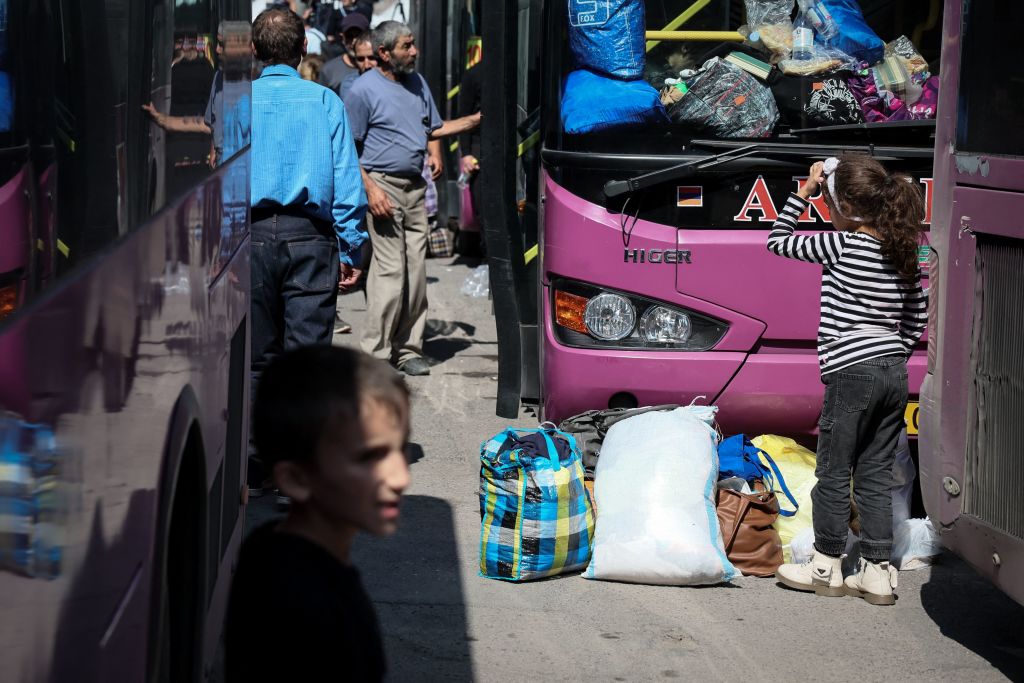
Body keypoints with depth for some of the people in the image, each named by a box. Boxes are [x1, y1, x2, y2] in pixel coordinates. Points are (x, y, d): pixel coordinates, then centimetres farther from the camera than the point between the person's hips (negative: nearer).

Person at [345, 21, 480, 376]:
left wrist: (476, 120, 9)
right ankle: (374, 353, -6)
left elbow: (434, 126, 27)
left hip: (415, 186, 7)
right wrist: (370, 188, -17)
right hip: (383, 185, -7)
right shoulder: (364, 89, -7)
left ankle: (407, 348, 14)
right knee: (390, 269, -11)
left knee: (416, 269, 6)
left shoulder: (417, 82, 15)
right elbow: (349, 148, -8)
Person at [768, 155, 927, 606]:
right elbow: (917, 315, 16)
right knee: (876, 476, 11)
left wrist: (804, 193, 5)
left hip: (852, 373, -7)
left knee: (833, 474, 5)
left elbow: (778, 241, 1)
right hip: (894, 373, 7)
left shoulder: (841, 245, -10)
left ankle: (827, 568, 14)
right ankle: (878, 573, 11)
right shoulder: (903, 253, 9)